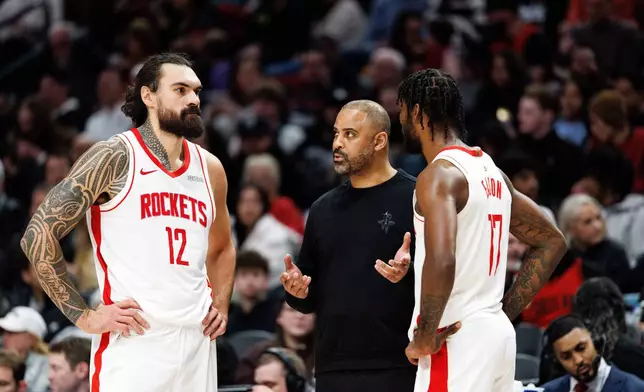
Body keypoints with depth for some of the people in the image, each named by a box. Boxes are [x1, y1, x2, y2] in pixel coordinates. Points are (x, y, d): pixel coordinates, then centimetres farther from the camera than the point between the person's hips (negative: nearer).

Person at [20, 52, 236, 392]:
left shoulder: (209, 168, 13)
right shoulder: (114, 158, -5)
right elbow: (38, 234, -8)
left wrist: (221, 306, 13)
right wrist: (84, 317, -10)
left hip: (197, 342, 6)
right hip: (132, 342, -6)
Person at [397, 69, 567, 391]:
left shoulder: (439, 174, -13)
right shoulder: (491, 172, 13)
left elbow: (441, 261, -29)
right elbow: (552, 242, 21)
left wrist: (425, 338, -18)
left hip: (457, 340, -9)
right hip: (496, 332, 9)